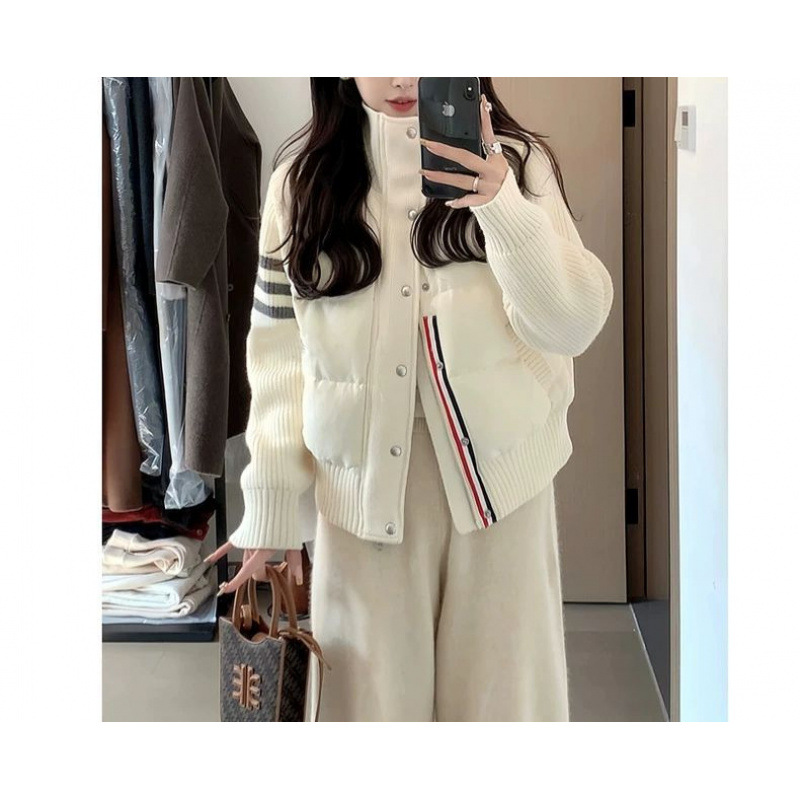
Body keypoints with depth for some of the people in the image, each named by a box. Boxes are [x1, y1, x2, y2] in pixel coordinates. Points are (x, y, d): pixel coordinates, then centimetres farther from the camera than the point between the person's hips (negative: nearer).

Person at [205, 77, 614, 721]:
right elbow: (281, 354, 2)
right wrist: (271, 511, 1)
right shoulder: (302, 184, 3)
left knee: (499, 689, 7)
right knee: (374, 693, 6)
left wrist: (505, 208, -25)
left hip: (495, 477, 0)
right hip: (364, 481, 1)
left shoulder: (519, 164, -1)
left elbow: (572, 325, -10)